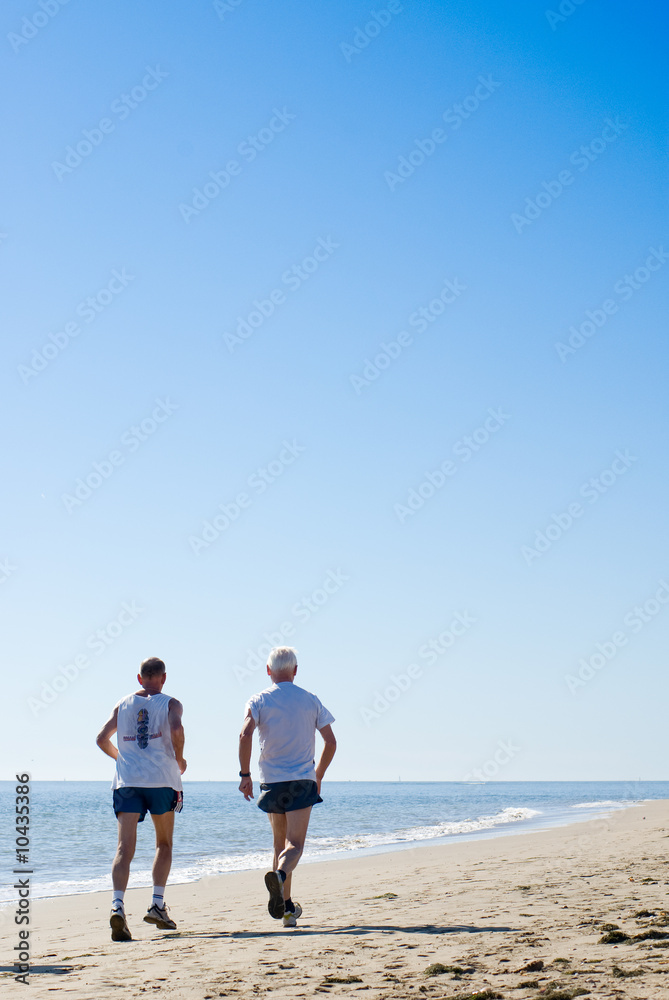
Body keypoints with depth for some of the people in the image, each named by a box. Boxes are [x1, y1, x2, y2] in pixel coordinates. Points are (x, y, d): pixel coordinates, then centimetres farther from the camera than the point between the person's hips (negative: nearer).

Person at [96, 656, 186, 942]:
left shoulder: (123, 704, 14)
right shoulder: (170, 704, 4)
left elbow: (102, 739, 10)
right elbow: (176, 730, -15)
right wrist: (179, 761, 0)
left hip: (127, 780, 2)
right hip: (162, 779, -2)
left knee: (125, 848, -6)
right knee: (164, 844, 16)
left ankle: (118, 905, -26)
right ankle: (157, 904, 7)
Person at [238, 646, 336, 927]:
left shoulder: (258, 701, 2)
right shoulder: (310, 700, 7)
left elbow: (245, 735, -15)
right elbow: (331, 741, 6)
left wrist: (245, 774, -8)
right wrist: (318, 775, 18)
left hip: (272, 781, 1)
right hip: (303, 781, -1)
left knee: (280, 843, 15)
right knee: (294, 844, -6)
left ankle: (287, 907, 19)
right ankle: (279, 875, -38)